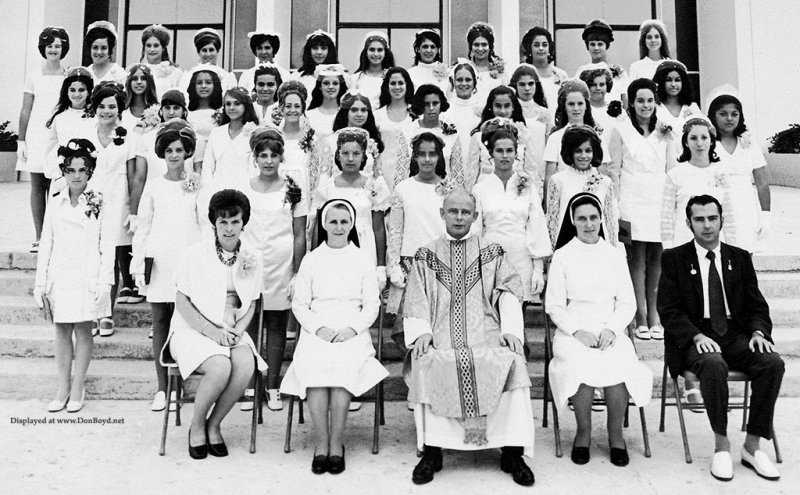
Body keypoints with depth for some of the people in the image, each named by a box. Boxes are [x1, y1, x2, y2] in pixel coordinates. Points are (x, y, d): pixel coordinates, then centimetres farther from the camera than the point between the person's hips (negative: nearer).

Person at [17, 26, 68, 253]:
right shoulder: (33, 77, 7)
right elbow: (25, 111, 8)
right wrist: (21, 141, 3)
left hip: (61, 138, -1)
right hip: (36, 136, 1)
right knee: (37, 186, 2)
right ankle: (39, 237, 6)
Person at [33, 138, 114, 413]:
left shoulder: (99, 202, -4)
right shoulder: (55, 202, 5)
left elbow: (107, 245, -4)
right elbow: (46, 243, 6)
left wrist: (105, 281, -10)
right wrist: (40, 283, 3)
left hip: (87, 277, -3)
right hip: (60, 276, 3)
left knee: (83, 330, 5)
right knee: (61, 331, 9)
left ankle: (78, 387, 17)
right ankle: (63, 388, 21)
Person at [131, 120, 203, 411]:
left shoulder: (197, 185, 6)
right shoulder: (153, 186, 10)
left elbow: (206, 225, 6)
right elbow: (143, 226, 12)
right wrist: (138, 264, 6)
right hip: (158, 262, 2)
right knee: (160, 322, 2)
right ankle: (162, 388, 9)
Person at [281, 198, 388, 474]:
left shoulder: (362, 259, 12)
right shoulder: (311, 260, 13)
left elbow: (372, 304, 8)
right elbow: (299, 304, 9)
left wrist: (353, 328, -9)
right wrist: (318, 328, -8)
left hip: (353, 332, 0)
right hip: (317, 330, 1)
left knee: (344, 367, -31)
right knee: (313, 366, -30)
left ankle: (336, 443, -19)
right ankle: (321, 442, -19)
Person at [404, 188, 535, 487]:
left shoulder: (492, 253, 18)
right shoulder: (425, 256, 19)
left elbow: (510, 291, 6)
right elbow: (416, 302, 11)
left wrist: (510, 330, -11)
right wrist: (421, 331, -8)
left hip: (485, 335, 0)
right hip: (440, 338, 0)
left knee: (512, 362, -29)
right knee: (425, 364, -30)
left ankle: (512, 453, -18)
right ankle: (431, 452, -18)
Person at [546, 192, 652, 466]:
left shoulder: (615, 255, 14)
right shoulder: (562, 256, 8)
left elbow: (627, 303, 11)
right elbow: (554, 306, 3)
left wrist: (611, 330, -8)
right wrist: (577, 331, -12)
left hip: (611, 331, 2)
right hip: (573, 331, -1)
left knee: (619, 368, -29)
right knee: (582, 368, -32)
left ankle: (616, 434, -8)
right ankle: (583, 432, -10)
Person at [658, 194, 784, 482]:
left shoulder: (740, 258, 14)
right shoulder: (674, 259, 3)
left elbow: (756, 305, 13)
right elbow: (668, 310, -4)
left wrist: (758, 331, -9)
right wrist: (697, 336, -20)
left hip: (736, 336, 4)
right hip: (694, 339, -3)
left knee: (773, 362, -25)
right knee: (713, 364, -36)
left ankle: (752, 446, -12)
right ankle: (721, 445, -18)